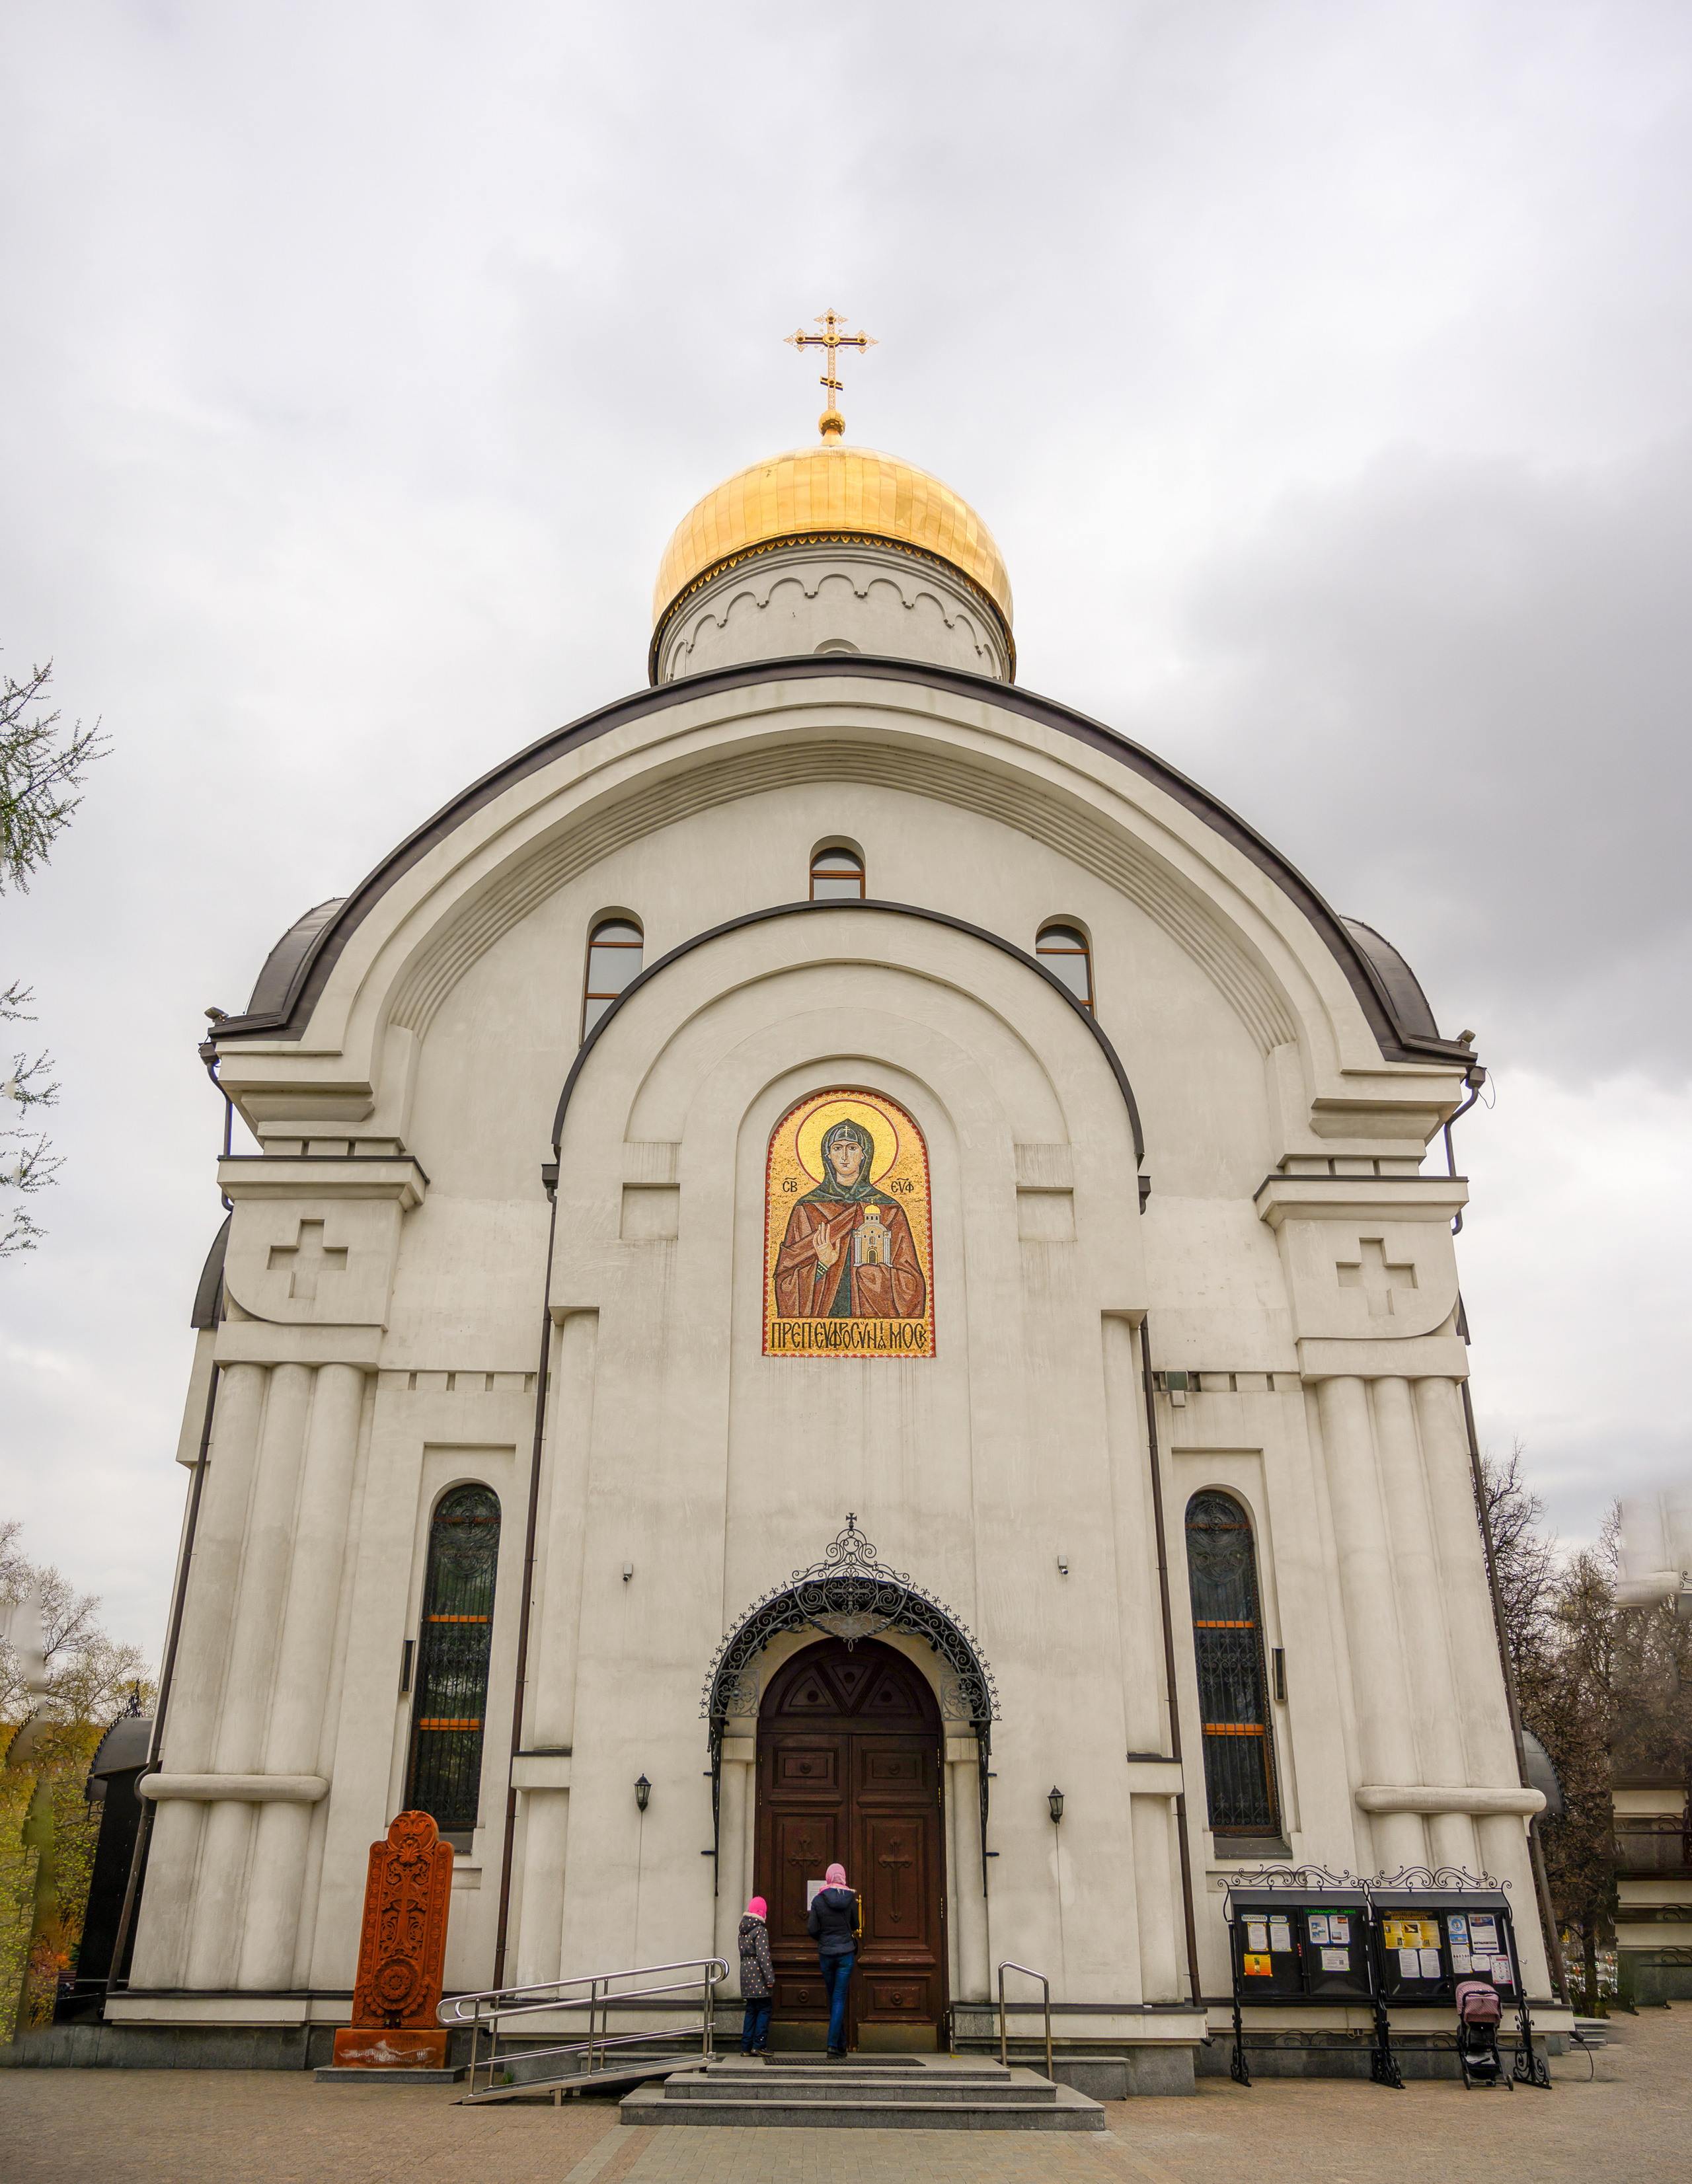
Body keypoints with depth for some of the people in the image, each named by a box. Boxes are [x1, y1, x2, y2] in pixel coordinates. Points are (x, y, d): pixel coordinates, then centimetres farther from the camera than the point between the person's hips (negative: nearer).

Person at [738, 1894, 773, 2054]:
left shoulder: (743, 1931, 13)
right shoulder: (760, 1930, -12)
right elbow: (763, 1955, -17)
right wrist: (770, 1978, -16)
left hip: (745, 1971, 8)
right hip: (758, 1974, -8)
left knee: (751, 2011, 13)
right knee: (764, 2010, -1)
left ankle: (746, 2047, 11)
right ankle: (758, 2045, -5)